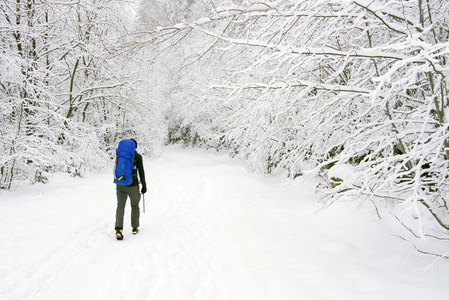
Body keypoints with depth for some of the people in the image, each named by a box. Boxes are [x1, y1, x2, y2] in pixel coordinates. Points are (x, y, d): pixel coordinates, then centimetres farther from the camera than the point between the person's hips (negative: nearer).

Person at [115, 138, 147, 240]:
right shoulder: (138, 156, -6)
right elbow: (141, 171, -8)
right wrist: (144, 185, -1)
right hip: (132, 185, -2)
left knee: (120, 206, 6)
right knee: (135, 206, 16)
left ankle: (118, 229, -10)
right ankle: (135, 228, 23)